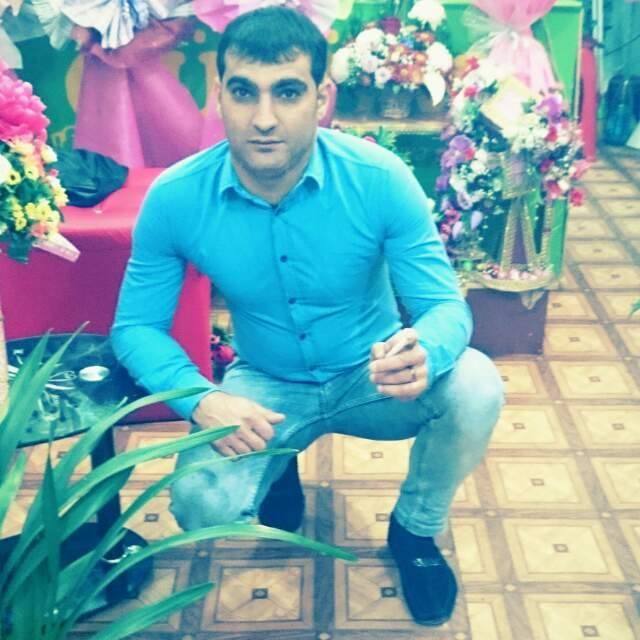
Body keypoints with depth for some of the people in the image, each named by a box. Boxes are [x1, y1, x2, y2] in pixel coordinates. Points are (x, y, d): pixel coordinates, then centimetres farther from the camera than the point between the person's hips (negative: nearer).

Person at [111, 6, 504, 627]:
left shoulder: (380, 179, -23)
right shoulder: (174, 199, -19)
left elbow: (446, 305, -19)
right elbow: (135, 326, -9)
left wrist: (423, 355, -45)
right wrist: (201, 399, -29)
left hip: (372, 376, 1)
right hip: (265, 385, 0)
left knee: (475, 388, -29)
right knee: (201, 507, -26)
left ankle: (415, 529, 5)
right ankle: (277, 474, 15)